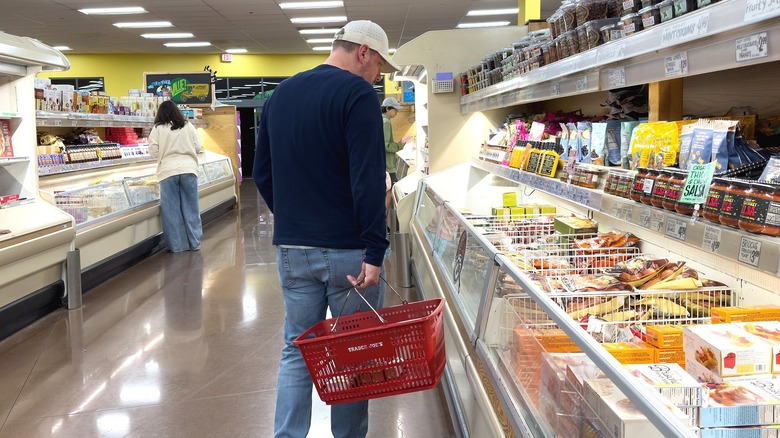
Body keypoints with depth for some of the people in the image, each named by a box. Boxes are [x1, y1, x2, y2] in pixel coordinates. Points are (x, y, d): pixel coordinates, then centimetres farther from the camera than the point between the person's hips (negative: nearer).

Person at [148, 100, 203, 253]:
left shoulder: (158, 129, -1)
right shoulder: (188, 126, 6)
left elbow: (153, 151, -2)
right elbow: (198, 147, 7)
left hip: (168, 172, -2)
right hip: (188, 170, 2)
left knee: (172, 210, 4)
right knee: (191, 208, 8)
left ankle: (176, 245, 6)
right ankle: (195, 243, 12)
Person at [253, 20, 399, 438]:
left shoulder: (279, 95, 11)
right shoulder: (357, 94, -11)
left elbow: (262, 174, 15)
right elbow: (368, 179, -20)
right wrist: (374, 250, -21)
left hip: (290, 248, 6)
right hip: (347, 249, -6)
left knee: (296, 351, 13)